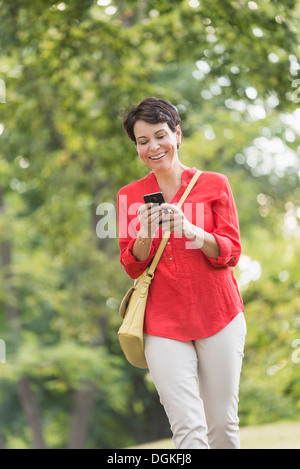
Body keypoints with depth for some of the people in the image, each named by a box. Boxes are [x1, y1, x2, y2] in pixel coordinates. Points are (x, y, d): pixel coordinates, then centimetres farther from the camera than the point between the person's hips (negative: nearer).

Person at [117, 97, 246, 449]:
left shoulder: (214, 184, 4)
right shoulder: (130, 196, 8)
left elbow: (230, 254, -1)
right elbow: (132, 267, 7)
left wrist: (190, 231, -19)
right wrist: (145, 236, -14)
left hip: (219, 316, 0)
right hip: (163, 324, 0)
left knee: (223, 423, 2)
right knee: (188, 429, -11)